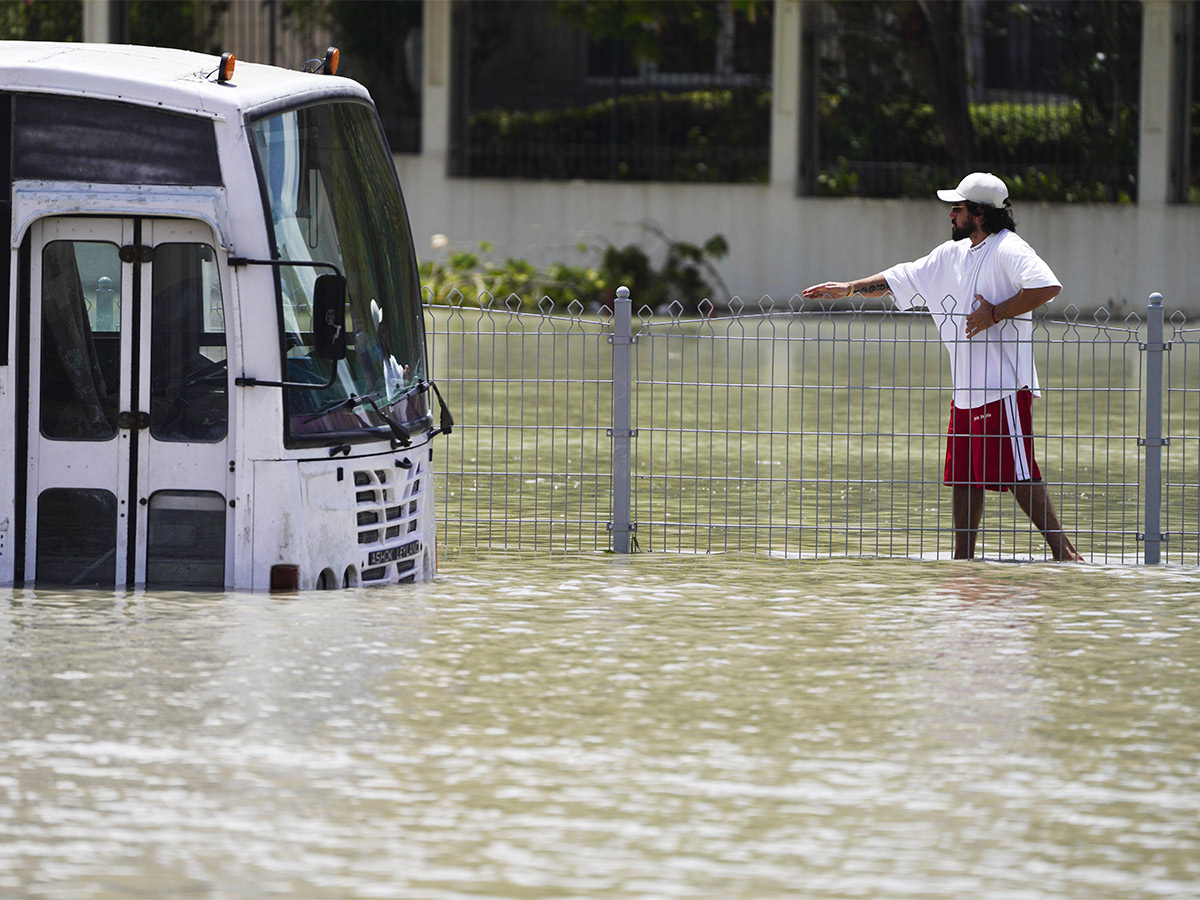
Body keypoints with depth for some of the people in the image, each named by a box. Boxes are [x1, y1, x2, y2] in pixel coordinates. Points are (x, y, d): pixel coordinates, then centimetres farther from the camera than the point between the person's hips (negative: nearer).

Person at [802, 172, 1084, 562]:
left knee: (1018, 474, -14)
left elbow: (1047, 287, -26)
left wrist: (995, 313, -23)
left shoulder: (1008, 250, -11)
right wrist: (849, 288, 27)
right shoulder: (953, 254, 16)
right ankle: (963, 562, 14)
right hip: (966, 391, 9)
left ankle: (1062, 549, -11)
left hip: (1004, 388, -9)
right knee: (963, 477, 9)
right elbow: (902, 278, 27)